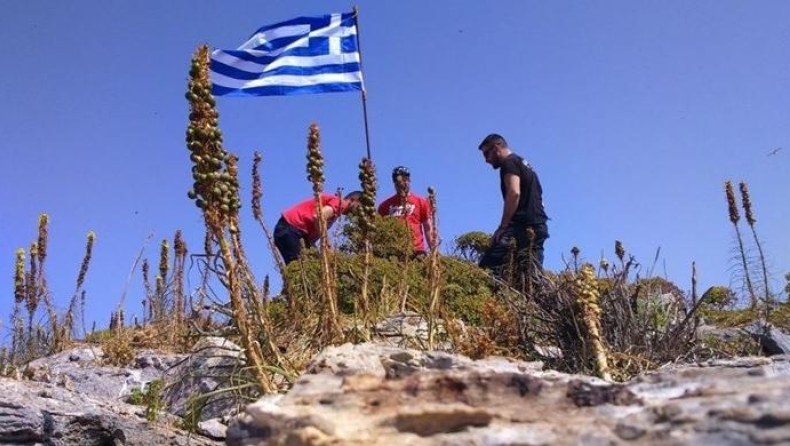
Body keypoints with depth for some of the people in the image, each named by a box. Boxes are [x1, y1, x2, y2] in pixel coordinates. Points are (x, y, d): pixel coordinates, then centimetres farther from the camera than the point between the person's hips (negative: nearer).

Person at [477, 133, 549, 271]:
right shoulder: (524, 164, 29)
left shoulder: (509, 163, -1)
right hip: (537, 226, 10)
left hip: (522, 225, -10)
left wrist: (502, 227, -20)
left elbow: (514, 193, -18)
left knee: (486, 268, -17)